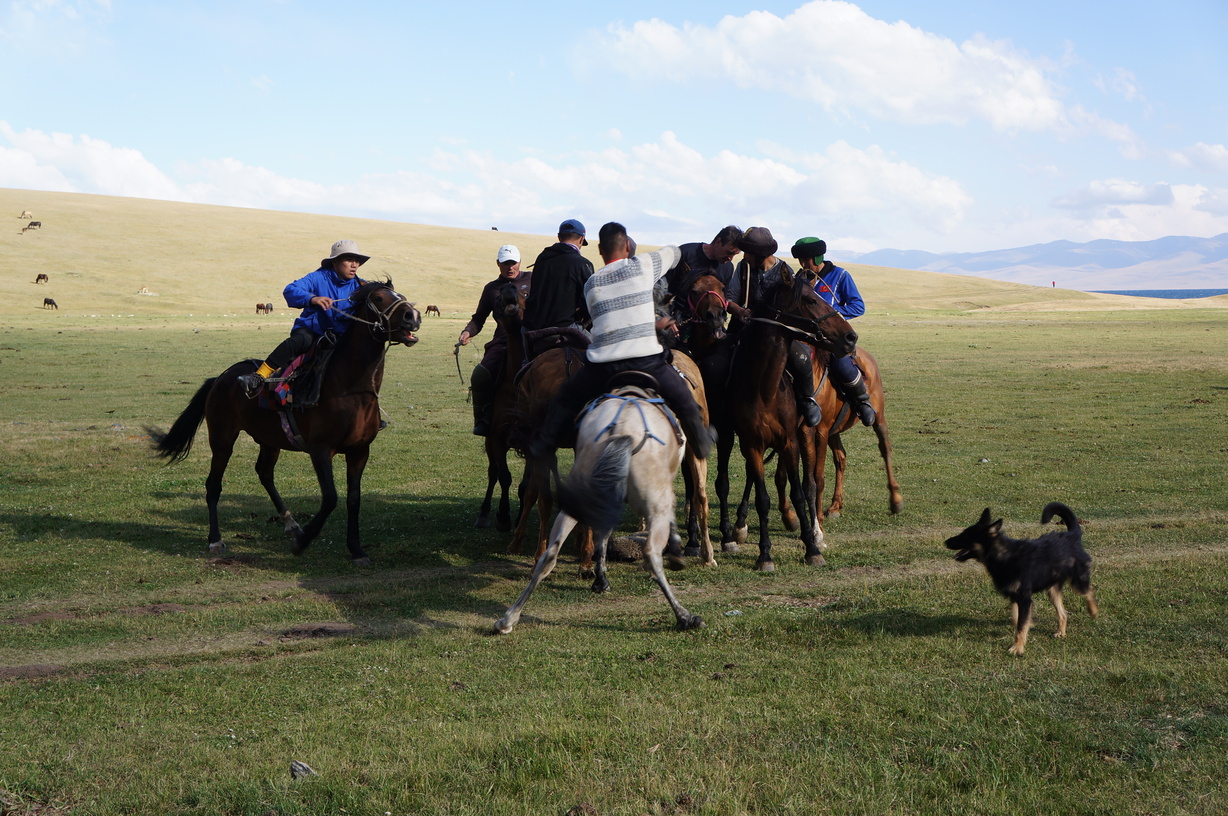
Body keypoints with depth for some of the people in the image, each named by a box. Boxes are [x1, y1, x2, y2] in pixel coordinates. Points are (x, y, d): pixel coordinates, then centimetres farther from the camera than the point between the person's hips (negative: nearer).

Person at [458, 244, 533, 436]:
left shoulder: (532, 280, 13)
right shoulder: (492, 289, 20)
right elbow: (479, 318, 21)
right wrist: (468, 331, 1)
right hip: (502, 343, 2)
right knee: (480, 377, -18)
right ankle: (483, 421, -6)